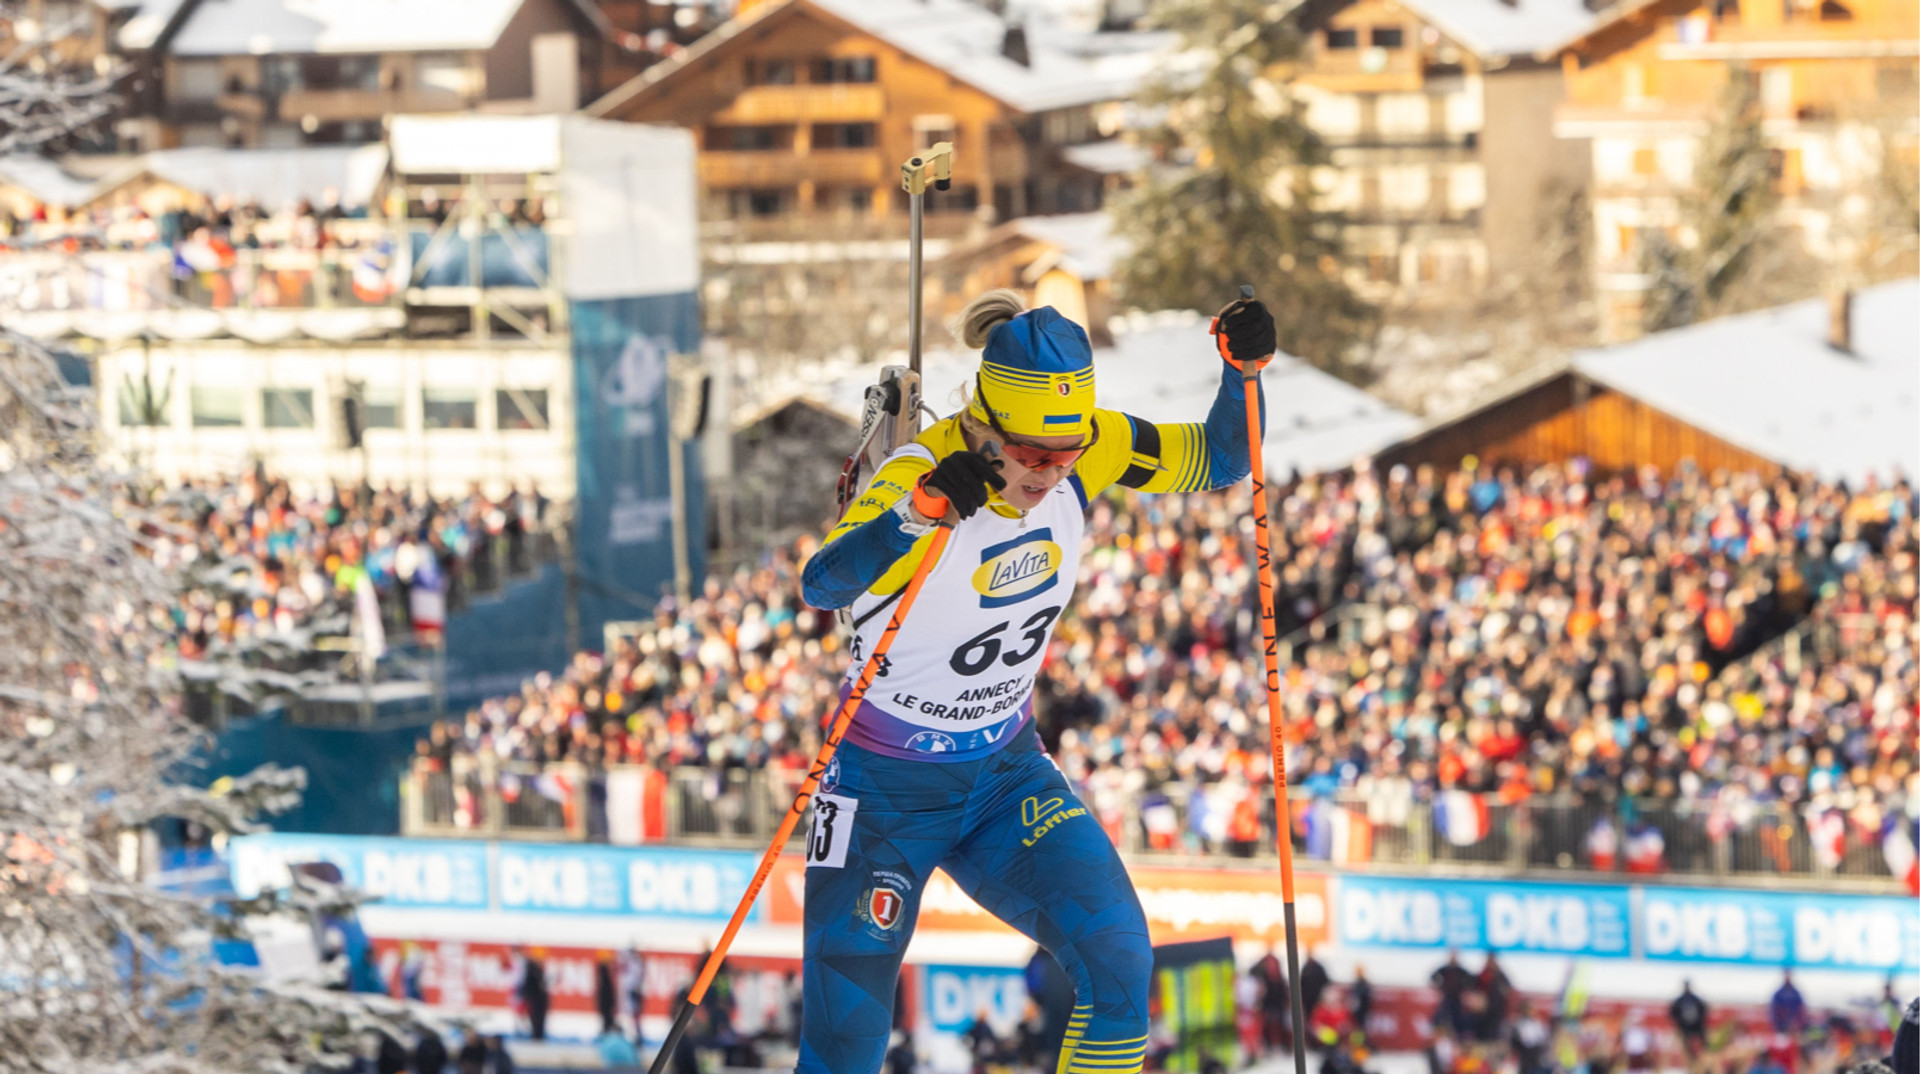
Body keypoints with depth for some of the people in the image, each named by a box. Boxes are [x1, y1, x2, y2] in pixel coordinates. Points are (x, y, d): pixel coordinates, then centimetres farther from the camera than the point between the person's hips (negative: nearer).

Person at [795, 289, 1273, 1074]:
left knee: (1117, 957, -17)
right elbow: (822, 584, -46)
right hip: (886, 789, -5)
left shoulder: (1081, 448, -12)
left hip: (1007, 775, 5)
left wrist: (1242, 371, -21)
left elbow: (1217, 462, -1)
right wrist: (928, 510, -62)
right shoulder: (919, 474, -28)